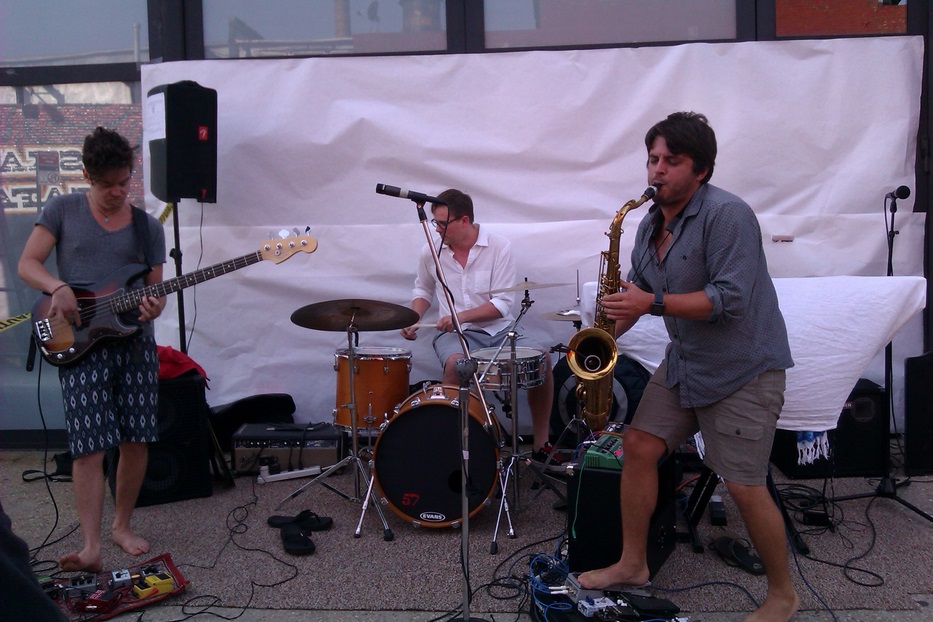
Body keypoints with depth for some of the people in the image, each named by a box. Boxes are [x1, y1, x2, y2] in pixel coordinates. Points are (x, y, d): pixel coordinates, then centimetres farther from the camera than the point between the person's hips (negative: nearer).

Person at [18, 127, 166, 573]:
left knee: (137, 440, 4)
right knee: (89, 446, -9)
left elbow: (154, 289, 11)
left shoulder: (148, 227, 10)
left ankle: (122, 525, 23)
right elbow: (27, 264, 1)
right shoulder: (62, 210, 5)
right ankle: (91, 547, -4)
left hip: (135, 339, 3)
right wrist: (59, 287, -18)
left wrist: (153, 307, -12)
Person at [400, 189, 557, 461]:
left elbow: (503, 304, -13)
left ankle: (541, 444, -4)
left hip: (497, 329, 0)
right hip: (454, 333, 0)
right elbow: (423, 290, 18)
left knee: (541, 360, -21)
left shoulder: (499, 247, -9)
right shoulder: (431, 251, -1)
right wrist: (414, 319, -1)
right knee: (455, 364, -34)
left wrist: (463, 315, -24)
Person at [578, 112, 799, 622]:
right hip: (683, 361, 8)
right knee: (638, 447, 4)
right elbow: (638, 289, 15)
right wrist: (610, 328, -2)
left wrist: (653, 303, -27)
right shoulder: (651, 224, 7)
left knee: (744, 485, -5)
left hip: (743, 368, -8)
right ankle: (632, 564, 20)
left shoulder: (727, 215, -19)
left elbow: (729, 299, -25)